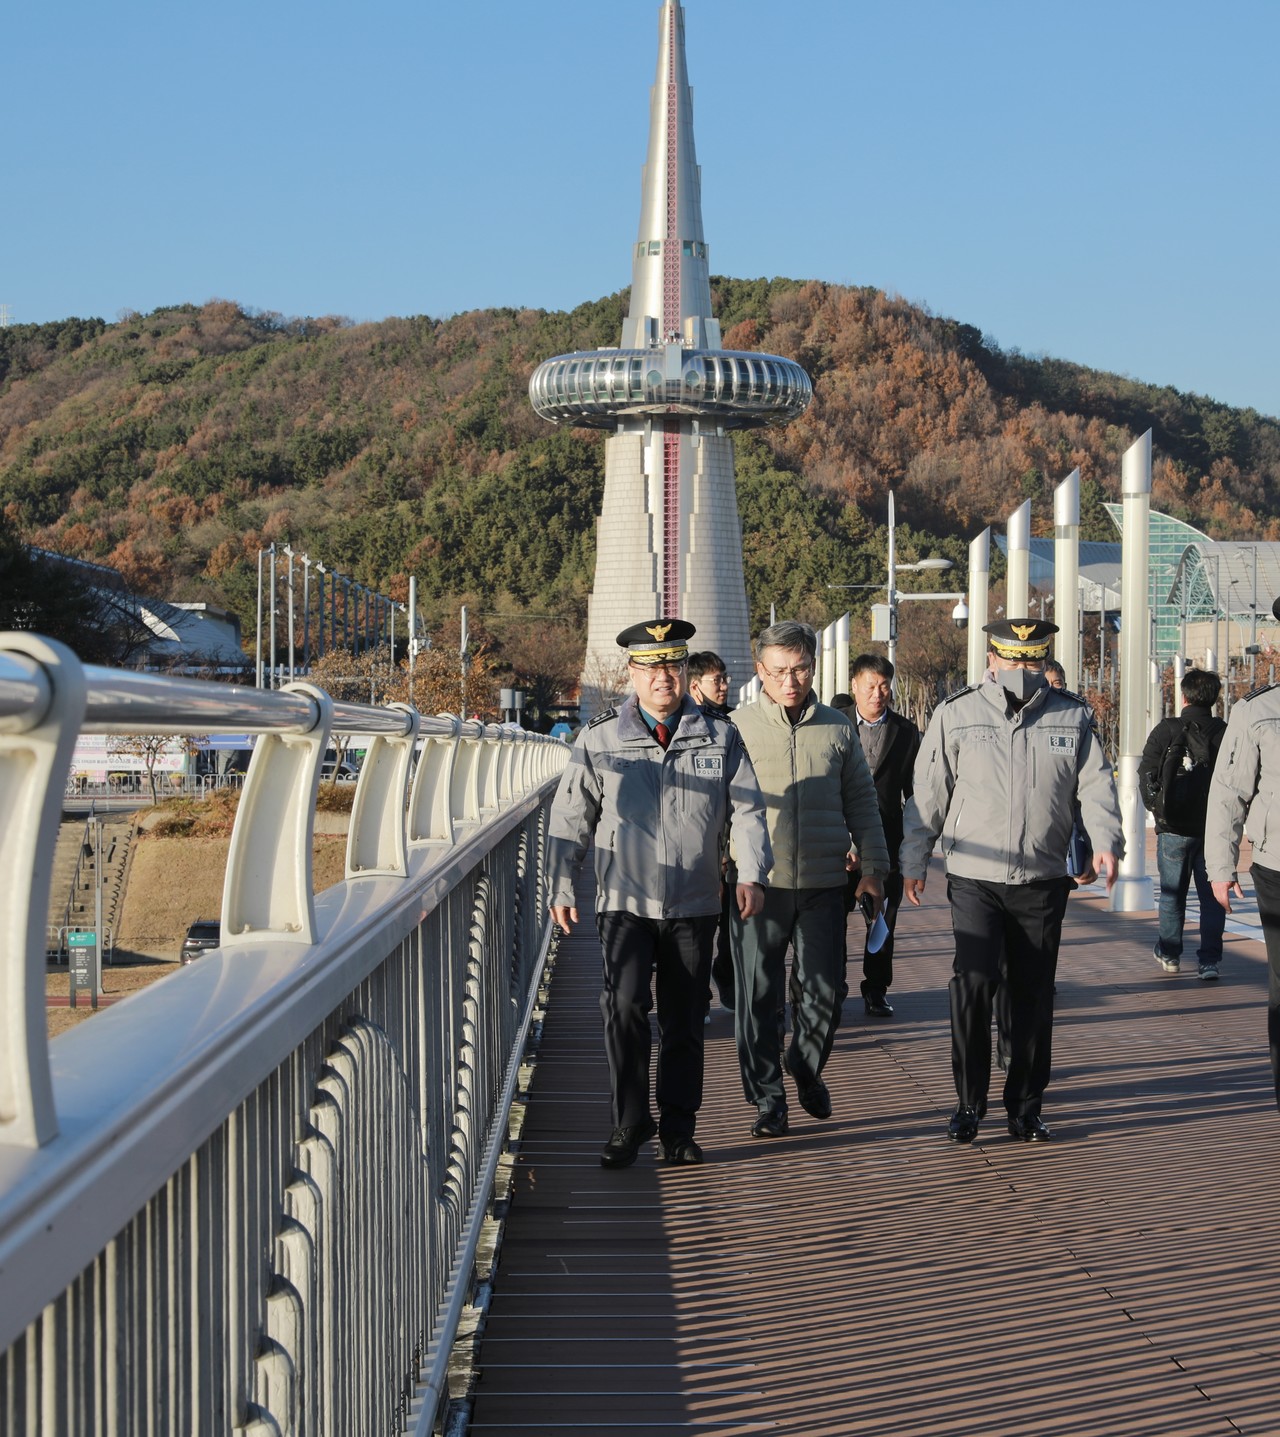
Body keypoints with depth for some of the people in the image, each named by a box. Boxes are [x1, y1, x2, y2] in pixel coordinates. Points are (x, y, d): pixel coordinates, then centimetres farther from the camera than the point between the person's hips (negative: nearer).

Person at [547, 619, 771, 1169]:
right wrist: (561, 887, 2)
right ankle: (629, 1124, -4)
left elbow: (746, 810, 4)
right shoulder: (600, 738, 2)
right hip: (625, 901, -2)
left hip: (694, 905, 2)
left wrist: (751, 874, -10)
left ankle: (678, 1129, 20)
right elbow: (570, 818, 7)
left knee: (684, 1021, 8)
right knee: (625, 1005, -17)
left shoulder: (719, 737, 5)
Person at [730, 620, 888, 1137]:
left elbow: (860, 801, 14)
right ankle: (767, 1097, 12)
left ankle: (807, 1068, 31)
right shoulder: (739, 727, 1)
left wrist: (874, 866, 11)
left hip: (823, 882, 2)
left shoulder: (837, 728, 8)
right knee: (758, 996, 0)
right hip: (759, 882, -2)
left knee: (825, 989, 5)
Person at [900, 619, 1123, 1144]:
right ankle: (969, 1102, -1)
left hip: (1043, 883, 2)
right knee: (974, 980, -15)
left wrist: (1106, 840, -16)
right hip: (974, 878, -2)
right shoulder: (956, 714, 2)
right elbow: (928, 794, 6)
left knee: (1034, 995, 6)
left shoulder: (1073, 717, 6)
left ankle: (1025, 1106, 19)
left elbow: (1095, 785, 1)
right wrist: (913, 862, 4)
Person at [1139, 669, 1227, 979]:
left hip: (1174, 827, -1)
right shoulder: (1225, 733, -4)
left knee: (1172, 893, 15)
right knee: (1211, 895, 6)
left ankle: (1170, 953, 26)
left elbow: (1145, 776, -6)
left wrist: (1158, 810, 9)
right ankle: (1210, 961, 2)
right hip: (1214, 828, 1)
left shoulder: (1165, 730, -8)